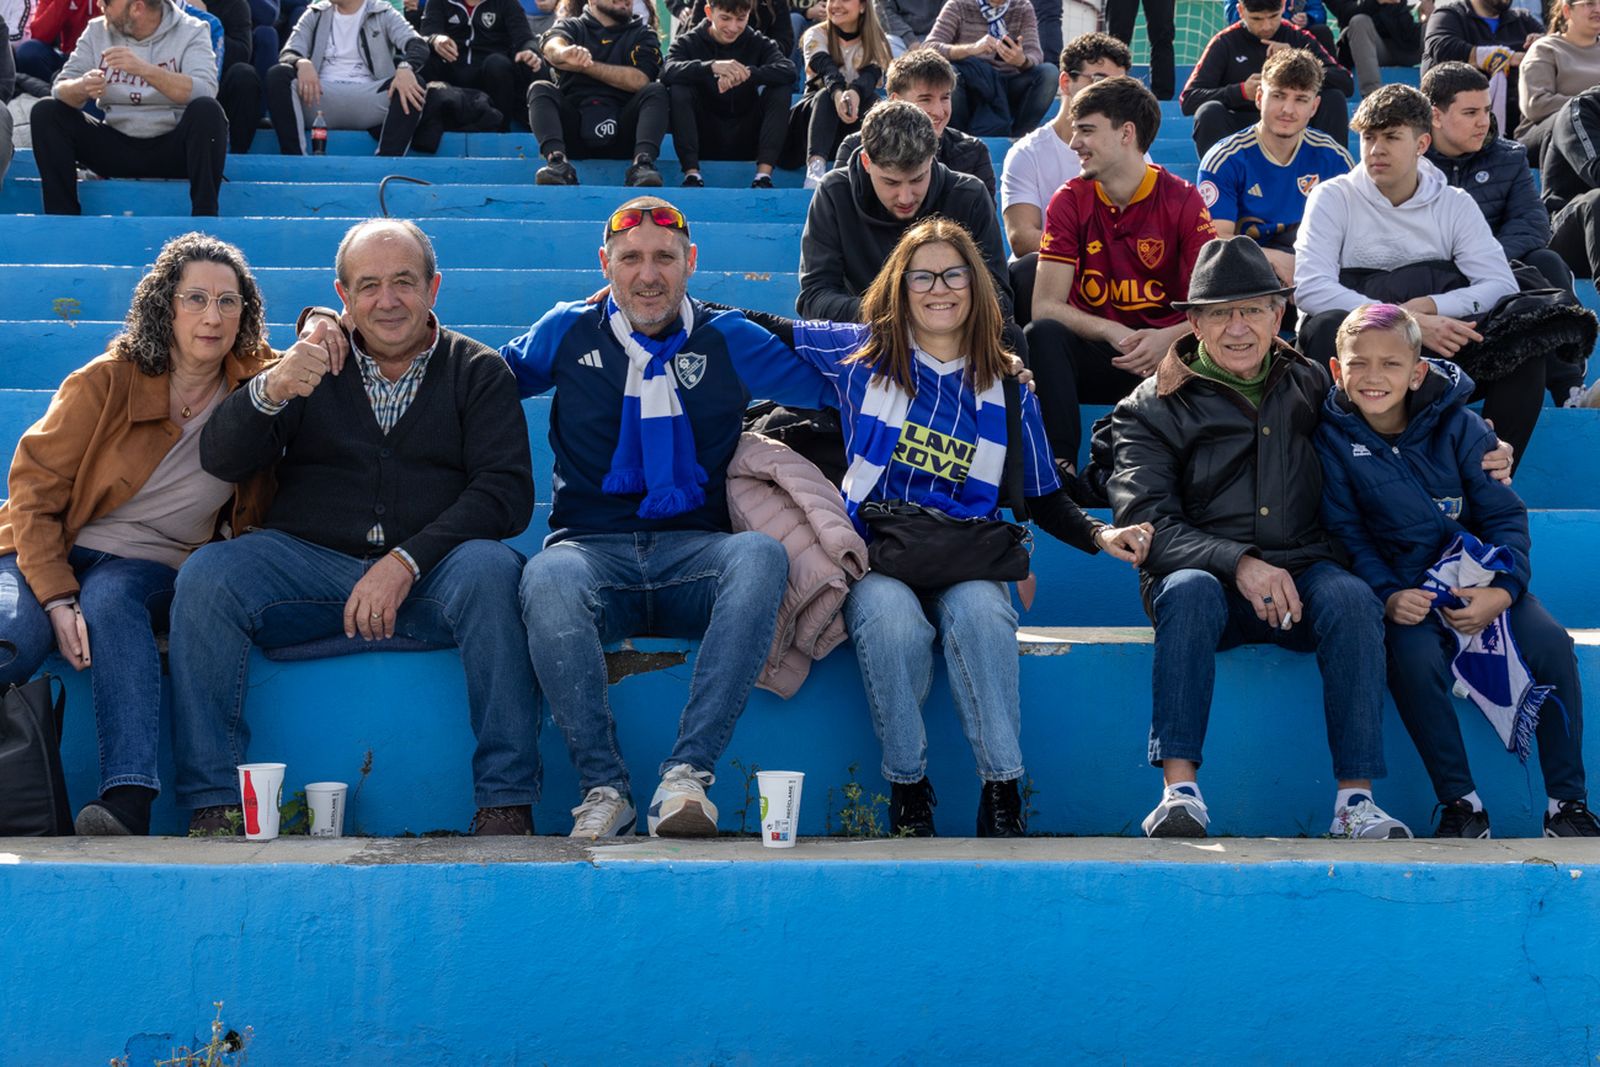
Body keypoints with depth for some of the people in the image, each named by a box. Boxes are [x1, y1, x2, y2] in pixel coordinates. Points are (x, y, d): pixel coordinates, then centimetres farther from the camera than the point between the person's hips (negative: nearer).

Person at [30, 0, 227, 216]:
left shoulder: (191, 31, -5)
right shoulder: (97, 30, 5)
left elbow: (205, 91, -23)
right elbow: (61, 89, -1)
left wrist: (144, 70, -35)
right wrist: (81, 88, -26)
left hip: (172, 148, -4)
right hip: (115, 147, 4)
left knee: (207, 110, -32)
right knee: (45, 112, -12)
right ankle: (61, 218, -15)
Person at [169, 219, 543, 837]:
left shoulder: (477, 371, 10)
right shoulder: (309, 366, 15)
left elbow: (506, 491, -4)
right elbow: (219, 461, 3)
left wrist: (405, 561, -17)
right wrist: (269, 391, -19)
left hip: (429, 575, -2)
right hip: (309, 564, 2)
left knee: (489, 567, -34)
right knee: (205, 575, -24)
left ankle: (506, 808, -29)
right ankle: (213, 808, -22)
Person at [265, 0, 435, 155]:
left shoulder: (383, 14, 11)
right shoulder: (315, 14, 17)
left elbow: (419, 45, -6)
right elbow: (287, 54, 5)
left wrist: (405, 68, -31)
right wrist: (301, 63, -22)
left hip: (367, 101, -1)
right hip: (320, 96, 2)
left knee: (412, 85, -28)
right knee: (277, 75, -25)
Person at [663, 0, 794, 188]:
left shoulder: (759, 43, 3)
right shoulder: (688, 43, -1)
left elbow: (788, 71, -18)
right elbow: (668, 72, -24)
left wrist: (746, 74, -36)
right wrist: (712, 67, -41)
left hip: (746, 141, 1)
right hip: (704, 140, -1)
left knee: (782, 88, -17)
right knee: (679, 89, -23)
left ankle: (764, 174, -25)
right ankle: (691, 173, -26)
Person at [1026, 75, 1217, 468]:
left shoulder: (1182, 201, -4)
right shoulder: (1070, 201, 0)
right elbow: (1045, 305, -8)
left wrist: (1170, 338, -30)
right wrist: (1115, 333, -25)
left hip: (1164, 353, -1)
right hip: (1095, 350, 1)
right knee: (1042, 333, -30)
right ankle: (1060, 464, -31)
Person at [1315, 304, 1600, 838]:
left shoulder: (1459, 427, -2)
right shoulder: (1334, 439, -3)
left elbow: (1505, 514, -1)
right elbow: (1347, 533, -4)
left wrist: (1504, 590, -18)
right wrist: (1388, 596, -20)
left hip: (1479, 577, 2)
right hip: (1405, 589, -1)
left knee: (1551, 645, -23)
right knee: (1413, 658, -33)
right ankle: (1459, 801, -18)